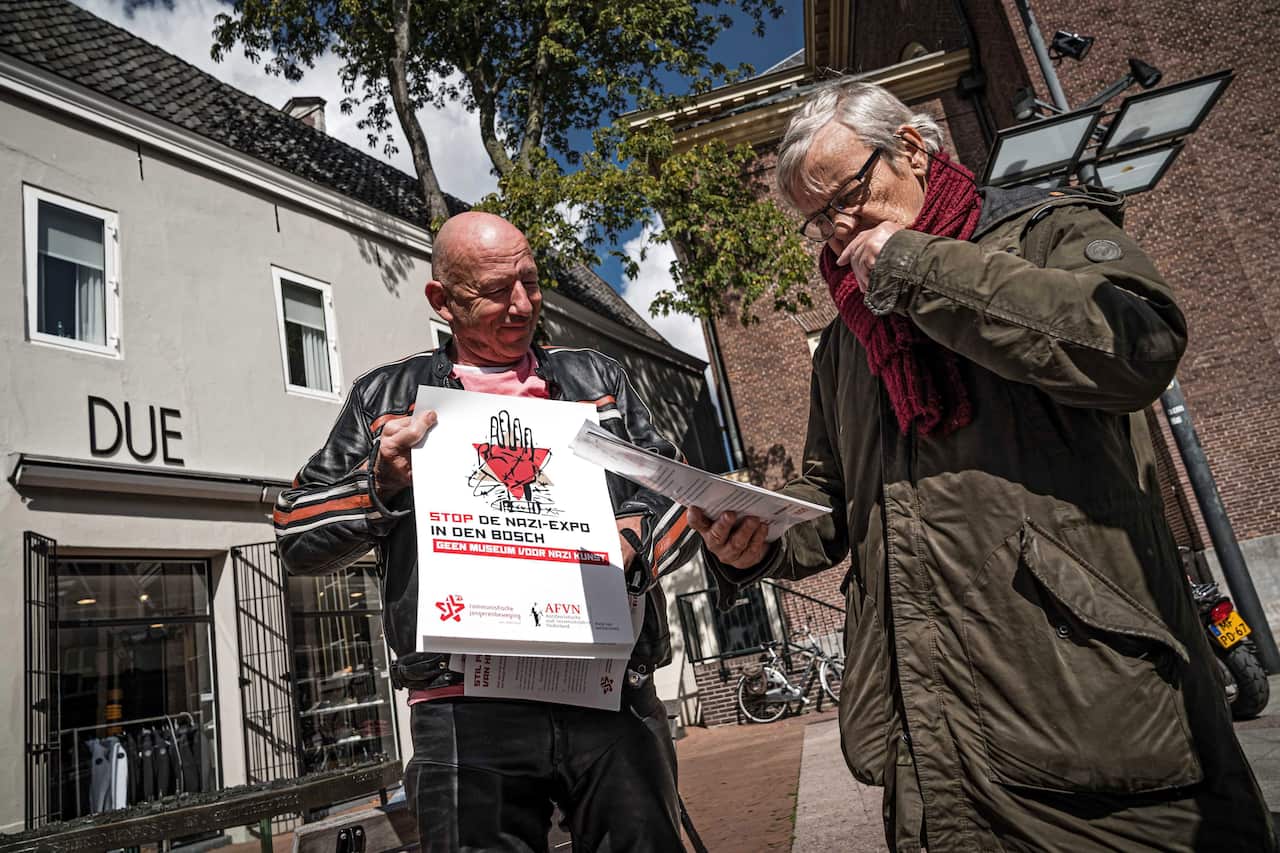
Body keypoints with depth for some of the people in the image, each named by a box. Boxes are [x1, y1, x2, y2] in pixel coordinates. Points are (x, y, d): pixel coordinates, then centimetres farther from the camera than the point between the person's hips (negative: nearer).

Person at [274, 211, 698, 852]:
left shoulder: (597, 379, 18)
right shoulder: (388, 397, 14)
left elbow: (678, 490, 13)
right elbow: (297, 537, 13)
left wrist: (630, 543, -8)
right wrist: (382, 481, -5)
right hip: (467, 711, -1)